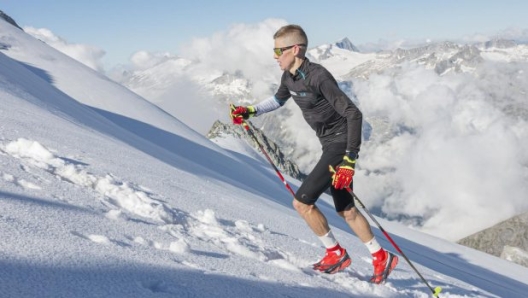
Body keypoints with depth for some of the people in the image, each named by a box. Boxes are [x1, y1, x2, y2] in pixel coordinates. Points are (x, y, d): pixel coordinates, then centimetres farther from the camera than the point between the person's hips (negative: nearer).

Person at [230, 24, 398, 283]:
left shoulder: (318, 77, -24)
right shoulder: (289, 78, 3)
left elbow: (354, 114, -25)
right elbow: (279, 99, 28)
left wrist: (349, 160, -28)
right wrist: (251, 111, 18)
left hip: (341, 144, -9)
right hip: (330, 145, 9)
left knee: (302, 202, -10)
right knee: (345, 209, 15)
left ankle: (336, 253, 9)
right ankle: (382, 258, 27)